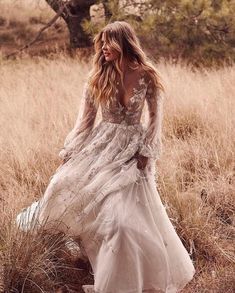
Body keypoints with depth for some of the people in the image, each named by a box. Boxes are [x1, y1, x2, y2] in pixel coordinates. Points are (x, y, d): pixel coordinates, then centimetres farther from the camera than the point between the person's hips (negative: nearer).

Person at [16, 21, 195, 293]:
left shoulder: (146, 76, -6)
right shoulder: (97, 78, 1)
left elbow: (155, 117, 0)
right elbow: (85, 120, 3)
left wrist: (146, 152, -8)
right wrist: (68, 153, -1)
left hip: (132, 149, -3)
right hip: (101, 145, 3)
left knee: (125, 216, -10)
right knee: (66, 184, -12)